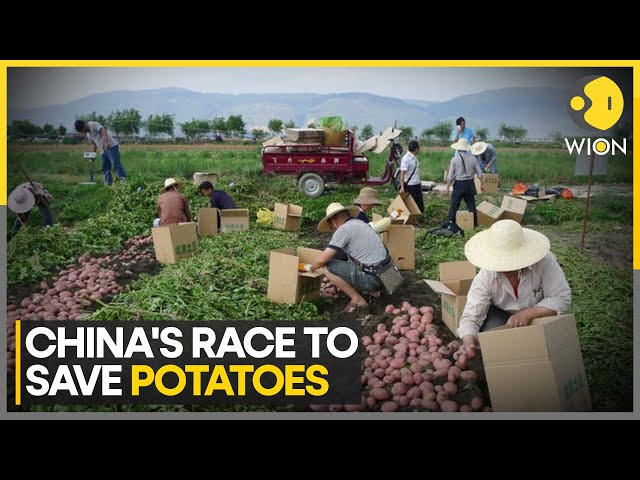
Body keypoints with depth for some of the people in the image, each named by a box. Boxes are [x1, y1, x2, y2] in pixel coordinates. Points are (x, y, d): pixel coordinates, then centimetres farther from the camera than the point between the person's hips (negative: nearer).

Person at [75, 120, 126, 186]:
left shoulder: (93, 124, -7)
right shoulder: (88, 134, 20)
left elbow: (103, 130, -23)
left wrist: (106, 142, -36)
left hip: (112, 146, -10)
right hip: (103, 150, 10)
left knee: (116, 164, -19)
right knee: (105, 168, 5)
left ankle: (124, 180, -23)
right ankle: (108, 183, 6)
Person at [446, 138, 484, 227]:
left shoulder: (454, 159, -9)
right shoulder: (472, 158, -1)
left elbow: (450, 175, -8)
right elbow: (479, 173, 5)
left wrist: (447, 187, 0)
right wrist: (482, 183, 16)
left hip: (459, 184, -3)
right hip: (470, 184, 3)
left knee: (454, 206, 4)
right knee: (471, 205, 12)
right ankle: (474, 224, 18)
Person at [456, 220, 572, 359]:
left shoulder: (544, 261, -31)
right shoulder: (485, 277, -28)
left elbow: (562, 298, -28)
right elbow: (471, 317, -28)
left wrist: (528, 314, -41)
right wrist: (468, 343, -50)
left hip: (538, 315, 1)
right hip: (501, 315, 0)